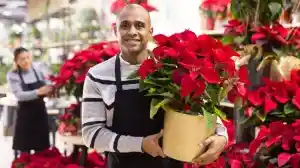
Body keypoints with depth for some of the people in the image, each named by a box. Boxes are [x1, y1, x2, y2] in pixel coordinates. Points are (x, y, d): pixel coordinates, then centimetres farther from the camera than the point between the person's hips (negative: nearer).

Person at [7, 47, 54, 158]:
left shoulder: (38, 69, 0)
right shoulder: (12, 75, -8)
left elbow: (48, 84, 4)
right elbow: (19, 95, -21)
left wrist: (50, 89, -21)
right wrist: (38, 92, -36)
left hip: (40, 112, 3)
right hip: (25, 115, -3)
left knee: (41, 149, 10)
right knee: (24, 150, 2)